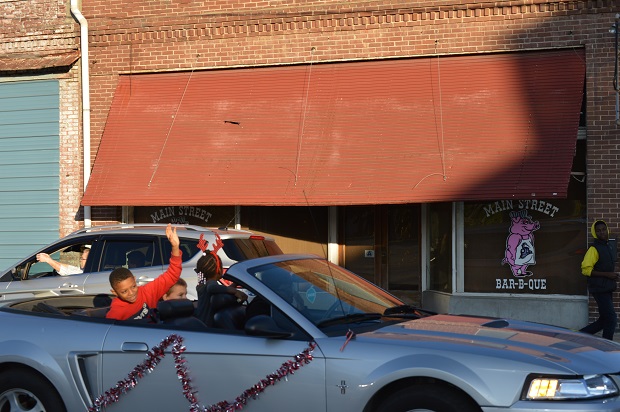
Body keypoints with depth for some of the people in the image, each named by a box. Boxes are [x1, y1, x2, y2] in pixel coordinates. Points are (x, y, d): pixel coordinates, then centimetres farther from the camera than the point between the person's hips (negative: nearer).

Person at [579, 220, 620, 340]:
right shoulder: (594, 249, -12)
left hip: (607, 289, 9)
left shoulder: (609, 247, 15)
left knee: (604, 320, 10)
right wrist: (607, 274, -20)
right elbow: (586, 269, -17)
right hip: (599, 288, -9)